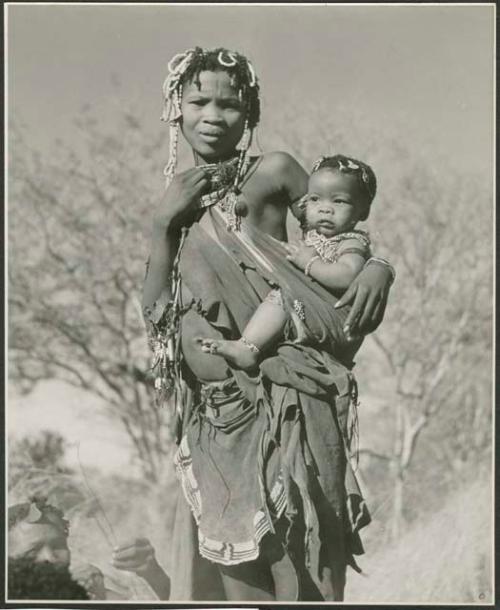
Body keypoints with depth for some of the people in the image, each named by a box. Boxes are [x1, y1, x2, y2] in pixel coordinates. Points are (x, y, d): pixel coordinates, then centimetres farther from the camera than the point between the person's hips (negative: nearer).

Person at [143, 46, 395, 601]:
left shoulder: (273, 173, 3)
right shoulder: (177, 198, 16)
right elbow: (155, 312, 8)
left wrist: (378, 268, -15)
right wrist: (162, 222, -2)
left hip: (284, 398, -4)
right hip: (214, 411, 4)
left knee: (292, 558, -6)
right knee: (237, 566, 6)